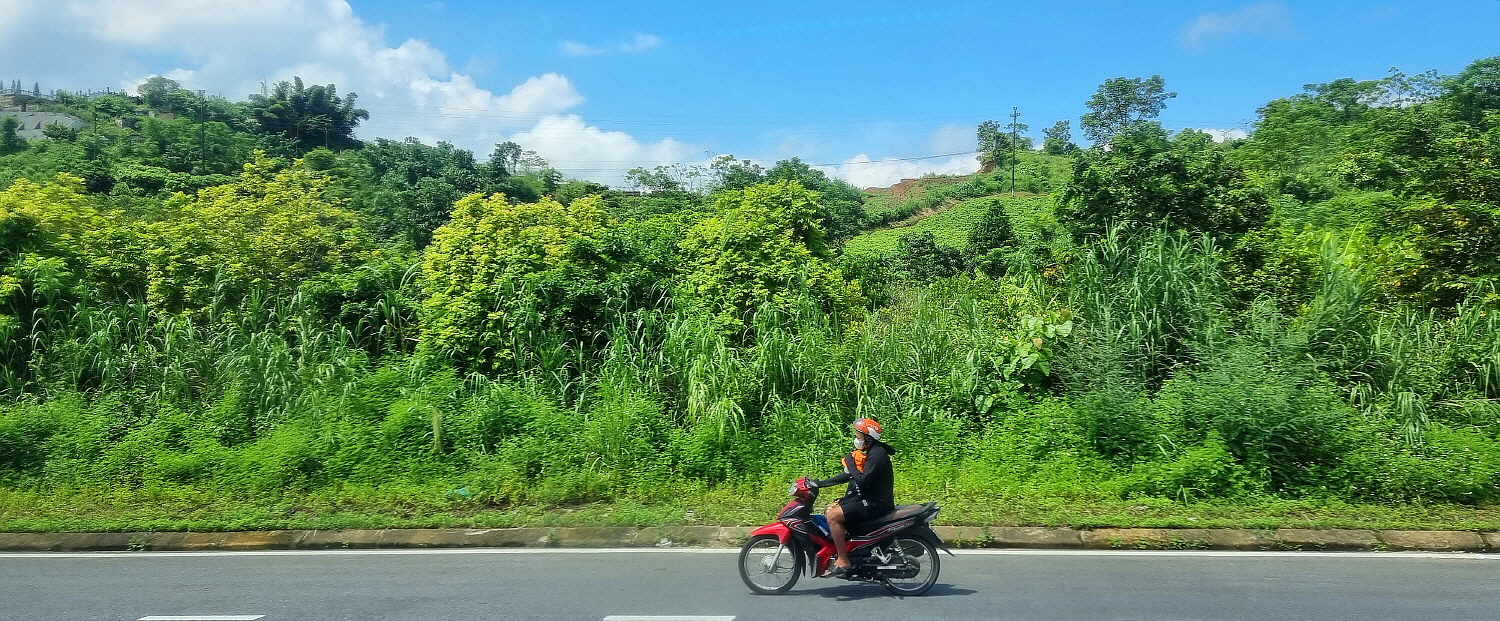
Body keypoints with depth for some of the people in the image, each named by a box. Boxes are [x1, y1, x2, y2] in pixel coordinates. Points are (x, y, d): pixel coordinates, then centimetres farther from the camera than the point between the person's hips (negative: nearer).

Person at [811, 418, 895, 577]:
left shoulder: (877, 454, -17)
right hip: (866, 500, 11)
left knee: (833, 516, -21)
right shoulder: (867, 452, 15)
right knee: (828, 510, 12)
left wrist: (851, 464, -16)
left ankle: (842, 561, -17)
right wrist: (821, 483, 14)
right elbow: (848, 476, 20)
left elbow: (863, 482, -27)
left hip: (875, 504, -11)